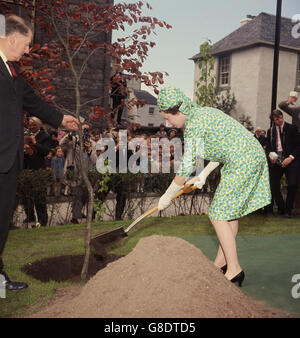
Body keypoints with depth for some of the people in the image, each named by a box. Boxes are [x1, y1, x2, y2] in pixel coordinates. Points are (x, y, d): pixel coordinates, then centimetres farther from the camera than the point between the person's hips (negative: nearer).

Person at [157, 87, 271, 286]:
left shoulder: (194, 124, -15)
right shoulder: (203, 113, 15)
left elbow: (187, 168, -14)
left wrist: (167, 196, -3)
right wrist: (204, 175, 19)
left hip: (243, 163, -10)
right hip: (254, 156, 10)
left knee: (219, 215, -4)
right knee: (230, 211, 16)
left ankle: (234, 270, 2)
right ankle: (221, 262, 27)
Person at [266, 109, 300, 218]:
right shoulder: (270, 131, 13)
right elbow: (268, 147, 17)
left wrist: (291, 157, -12)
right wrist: (270, 155, -5)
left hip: (290, 160, -3)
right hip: (276, 160, 3)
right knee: (273, 186, -4)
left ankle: (288, 210, 1)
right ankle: (281, 208, 19)